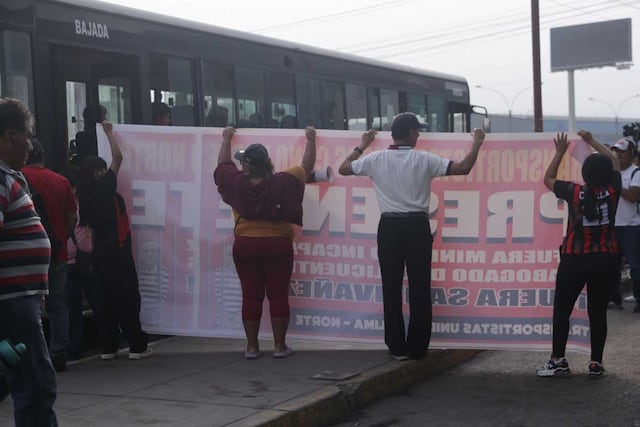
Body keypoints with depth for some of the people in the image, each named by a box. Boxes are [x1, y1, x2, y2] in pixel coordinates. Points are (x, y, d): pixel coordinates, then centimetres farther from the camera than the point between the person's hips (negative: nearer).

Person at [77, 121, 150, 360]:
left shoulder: (88, 195, 7)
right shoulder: (104, 189, -13)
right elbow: (118, 157, -11)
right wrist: (109, 132, 0)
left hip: (101, 251, 8)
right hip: (116, 250, -8)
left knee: (106, 297, 10)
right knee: (128, 296, -3)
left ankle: (108, 347, 12)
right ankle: (137, 346, 0)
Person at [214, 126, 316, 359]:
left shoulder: (237, 183, -3)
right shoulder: (282, 182, -9)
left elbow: (223, 164, 17)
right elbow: (307, 166, 5)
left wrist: (226, 139, 31)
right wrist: (310, 140, 19)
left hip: (245, 246, 2)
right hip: (278, 246, -2)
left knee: (251, 296, 7)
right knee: (278, 295, 5)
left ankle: (252, 346, 11)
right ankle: (279, 345, 8)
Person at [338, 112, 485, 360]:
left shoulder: (376, 159, 0)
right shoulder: (424, 159, -5)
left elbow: (343, 169, 13)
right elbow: (463, 168, -5)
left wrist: (361, 146, 26)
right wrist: (477, 143, 10)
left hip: (389, 227, 1)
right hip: (417, 226, -1)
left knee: (391, 289, 7)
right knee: (420, 289, 6)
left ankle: (397, 348, 9)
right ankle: (417, 347, 9)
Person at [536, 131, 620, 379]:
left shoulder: (574, 192, -9)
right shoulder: (612, 190, -4)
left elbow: (548, 179, 9)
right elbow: (614, 162, 16)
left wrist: (560, 152, 15)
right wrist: (592, 141, 22)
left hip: (575, 260, -2)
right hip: (606, 260, 2)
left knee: (561, 311, 8)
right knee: (598, 313, 8)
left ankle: (558, 361, 7)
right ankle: (596, 364, 10)